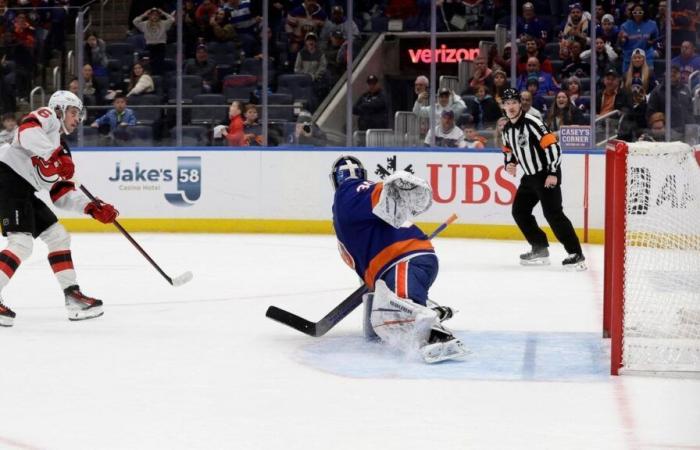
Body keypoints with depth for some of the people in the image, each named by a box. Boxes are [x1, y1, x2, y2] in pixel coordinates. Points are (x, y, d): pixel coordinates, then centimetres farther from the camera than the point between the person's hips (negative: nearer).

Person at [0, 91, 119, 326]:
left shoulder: (61, 149, 25)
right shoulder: (47, 117, 1)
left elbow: (62, 193, 20)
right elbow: (26, 130, -24)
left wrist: (92, 207, 6)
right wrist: (54, 155, -34)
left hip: (24, 191, 10)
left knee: (58, 236, 12)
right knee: (22, 243, -19)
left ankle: (73, 297, 16)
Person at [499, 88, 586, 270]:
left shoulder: (532, 123, -19)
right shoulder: (507, 129, 8)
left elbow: (552, 145, -23)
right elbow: (509, 150, 24)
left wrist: (553, 173, -24)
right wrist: (510, 164, 2)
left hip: (547, 174, -9)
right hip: (530, 176, 9)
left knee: (552, 213, -17)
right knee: (519, 211, 10)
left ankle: (576, 255, -18)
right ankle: (540, 249, 20)